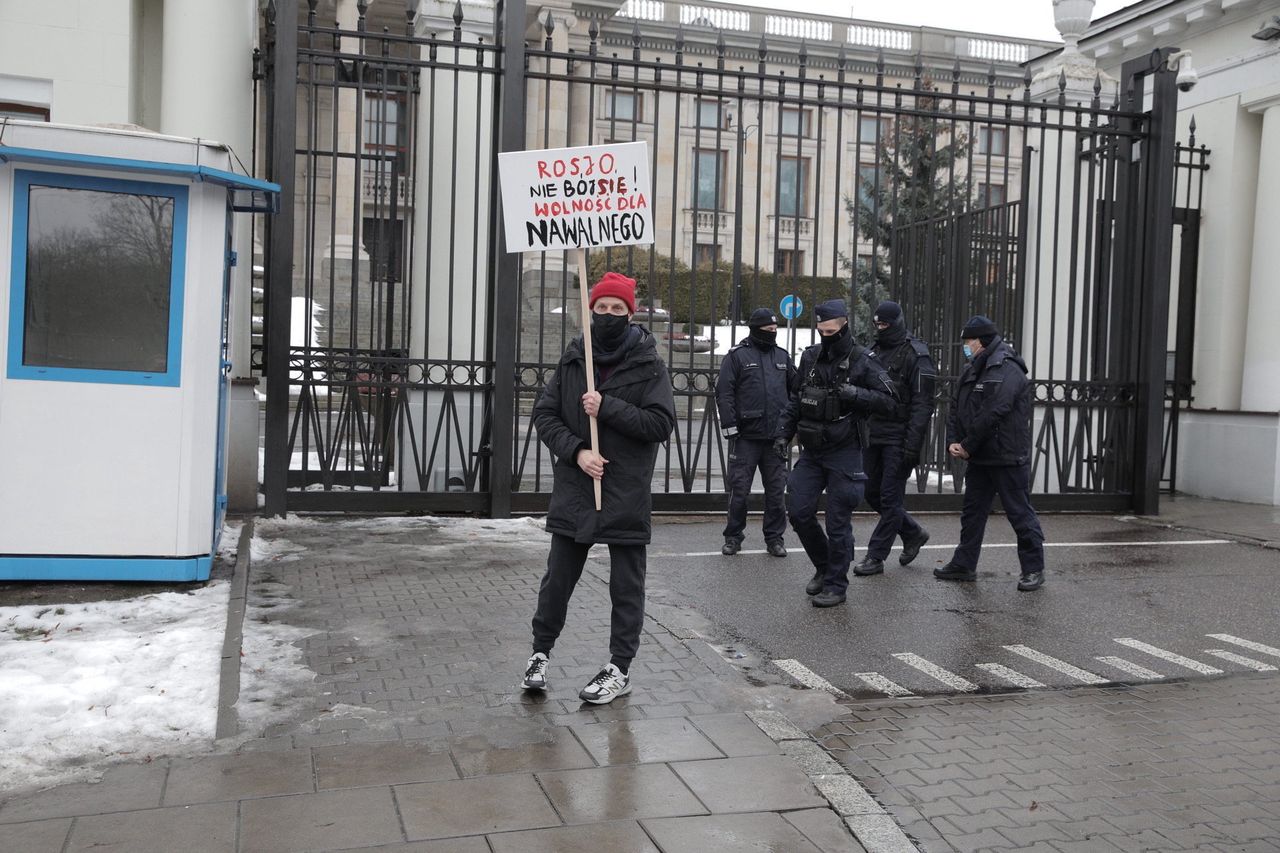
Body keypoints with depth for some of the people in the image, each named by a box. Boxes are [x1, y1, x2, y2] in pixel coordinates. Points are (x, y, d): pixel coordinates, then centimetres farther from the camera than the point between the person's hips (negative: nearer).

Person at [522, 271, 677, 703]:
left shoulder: (649, 365, -4)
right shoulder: (572, 360, 6)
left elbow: (661, 424, -12)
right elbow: (544, 414, 3)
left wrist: (607, 406, -19)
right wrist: (576, 451, -12)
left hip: (627, 494, -3)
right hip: (574, 490, 3)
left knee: (626, 586, 7)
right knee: (557, 578, 12)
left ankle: (619, 669, 19)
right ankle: (540, 652, 29)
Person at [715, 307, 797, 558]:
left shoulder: (782, 356, 13)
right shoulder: (737, 356, -1)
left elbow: (796, 389, 19)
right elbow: (724, 392, -6)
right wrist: (729, 425, -12)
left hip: (776, 436, 4)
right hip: (746, 436, -4)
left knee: (776, 490, 8)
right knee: (739, 488, 1)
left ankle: (774, 537, 19)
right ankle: (733, 537, 14)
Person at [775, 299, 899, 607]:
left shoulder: (862, 361, -8)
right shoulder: (810, 357, 7)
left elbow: (889, 400, -10)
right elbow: (796, 400, 17)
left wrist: (856, 394, -23)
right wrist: (783, 433, 9)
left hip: (844, 454, -5)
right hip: (811, 451, 5)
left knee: (838, 523, 0)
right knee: (799, 511, 2)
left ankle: (835, 585, 13)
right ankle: (824, 566, 25)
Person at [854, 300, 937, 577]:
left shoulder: (916, 355, -10)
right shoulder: (875, 351, 13)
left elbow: (922, 404, -15)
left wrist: (913, 445, -20)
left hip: (898, 438, -8)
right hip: (873, 435, 8)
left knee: (890, 497, -2)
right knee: (873, 493, 12)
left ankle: (876, 556, 5)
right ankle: (913, 533, 31)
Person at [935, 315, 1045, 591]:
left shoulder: (1008, 371, -17)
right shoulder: (971, 371, 12)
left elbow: (991, 415, -24)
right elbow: (955, 408, 12)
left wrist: (968, 445, -16)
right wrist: (953, 441, -3)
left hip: (1008, 457, -9)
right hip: (979, 458, 9)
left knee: (1020, 513, 0)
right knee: (972, 511, 14)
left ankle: (1033, 569, 11)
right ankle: (964, 564, 23)